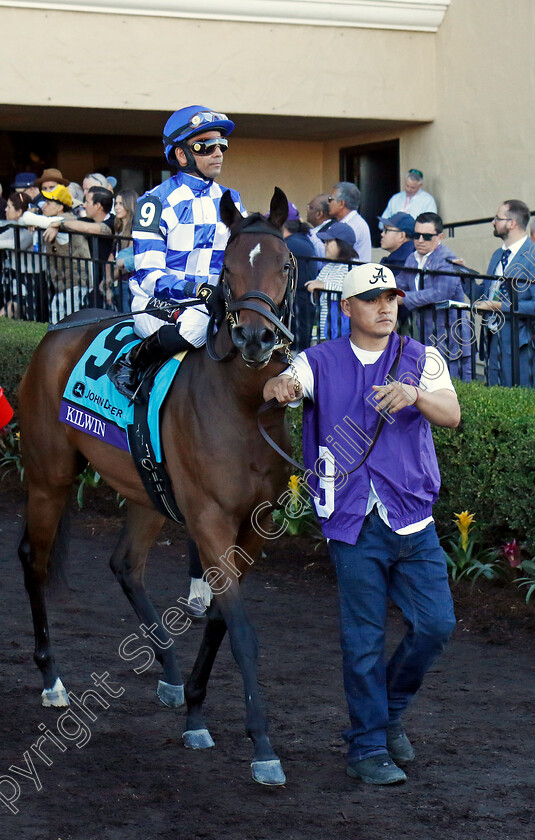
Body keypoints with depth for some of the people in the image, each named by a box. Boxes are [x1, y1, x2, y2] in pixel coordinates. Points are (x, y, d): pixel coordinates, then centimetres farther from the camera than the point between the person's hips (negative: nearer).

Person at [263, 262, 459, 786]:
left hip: (414, 521, 2)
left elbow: (451, 415, -9)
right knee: (364, 639, 0)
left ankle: (390, 709, 25)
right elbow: (284, 384, -14)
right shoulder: (320, 363, 5)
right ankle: (366, 748, 11)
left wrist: (415, 394, -30)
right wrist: (276, 386, -39)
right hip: (354, 525, -2)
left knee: (436, 624, -1)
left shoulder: (421, 360, 7)